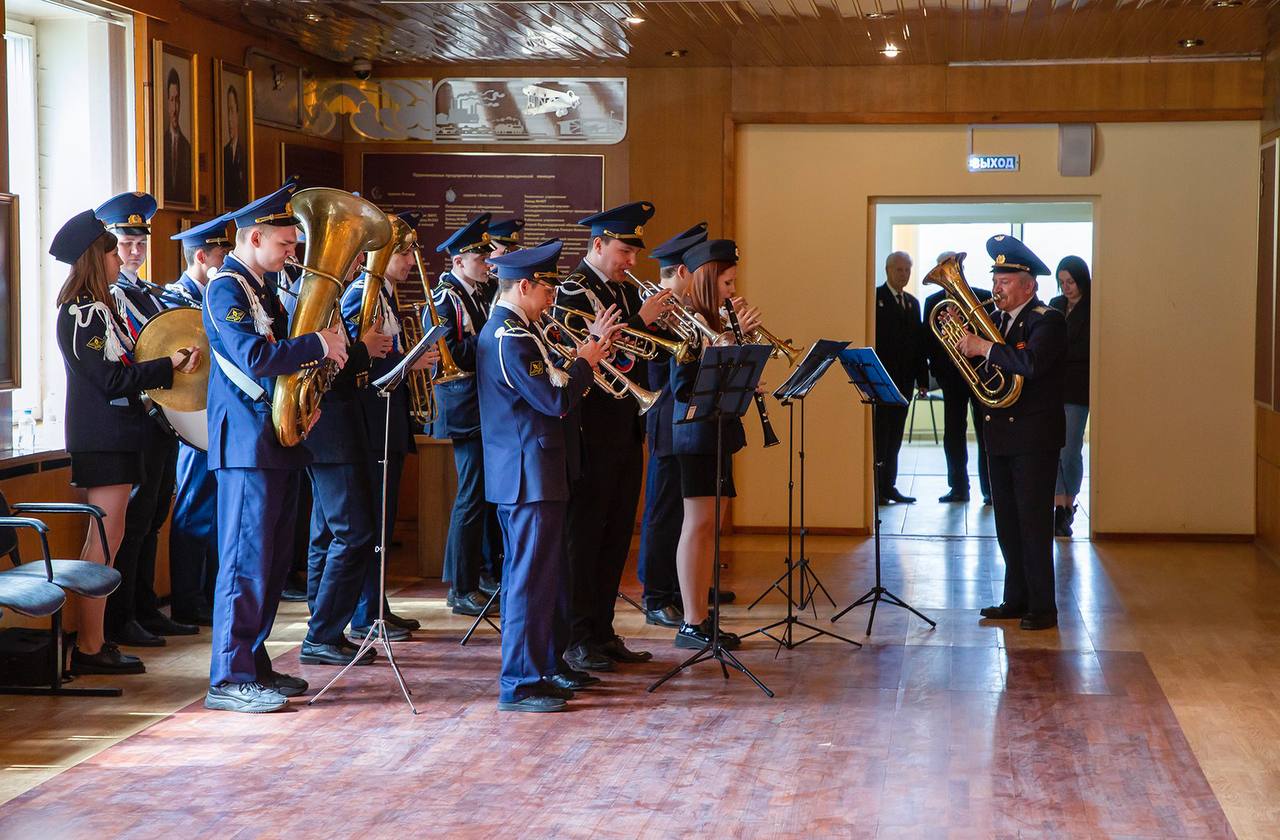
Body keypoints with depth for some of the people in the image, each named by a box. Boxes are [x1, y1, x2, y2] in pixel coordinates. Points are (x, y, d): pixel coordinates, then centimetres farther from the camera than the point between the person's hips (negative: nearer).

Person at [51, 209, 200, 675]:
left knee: (107, 539, 11)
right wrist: (169, 366, -14)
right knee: (105, 539, -8)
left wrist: (170, 362, 6)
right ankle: (89, 647, -4)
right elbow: (111, 378, -18)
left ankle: (92, 640, 16)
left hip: (111, 435, 10)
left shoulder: (93, 308, 17)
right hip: (102, 439, -10)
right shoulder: (82, 313, -14)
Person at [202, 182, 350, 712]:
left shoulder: (261, 289, 18)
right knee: (247, 559, -8)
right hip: (248, 443, -10)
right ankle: (230, 678, -5)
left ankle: (254, 663, 19)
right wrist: (317, 345, -18)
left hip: (278, 440, 10)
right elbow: (253, 357, -26)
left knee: (273, 559, 12)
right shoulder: (226, 289, -12)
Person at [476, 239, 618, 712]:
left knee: (544, 572, 18)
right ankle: (519, 685, -3)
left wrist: (587, 351, 9)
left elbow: (548, 385, 16)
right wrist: (586, 361, -9)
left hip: (522, 473, 11)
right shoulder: (512, 337, -19)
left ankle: (548, 665, 28)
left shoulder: (506, 330, 15)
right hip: (529, 476, -11)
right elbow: (555, 400, -22)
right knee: (532, 576, -7)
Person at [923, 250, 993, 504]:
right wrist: (936, 368, -4)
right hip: (951, 376, 3)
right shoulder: (933, 302, 7)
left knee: (985, 432, 0)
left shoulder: (983, 298, -1)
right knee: (953, 433, 4)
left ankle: (989, 488, 3)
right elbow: (928, 339, 7)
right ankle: (958, 487, 12)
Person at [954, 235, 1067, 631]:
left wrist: (985, 348, -22)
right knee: (1008, 524, 12)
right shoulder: (995, 320, 13)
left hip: (1034, 436, -8)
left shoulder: (1047, 321, -10)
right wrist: (962, 338, -2)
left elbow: (1030, 363, -28)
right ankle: (1016, 599, 21)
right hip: (1000, 435, 8)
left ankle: (1042, 607, 0)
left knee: (1034, 523, -5)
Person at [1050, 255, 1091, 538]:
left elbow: (1085, 351, -10)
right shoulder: (1055, 305, 12)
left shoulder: (1093, 309, -5)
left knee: (1070, 451, -2)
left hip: (1076, 390, -5)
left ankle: (1068, 507, 14)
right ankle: (1060, 511, 5)